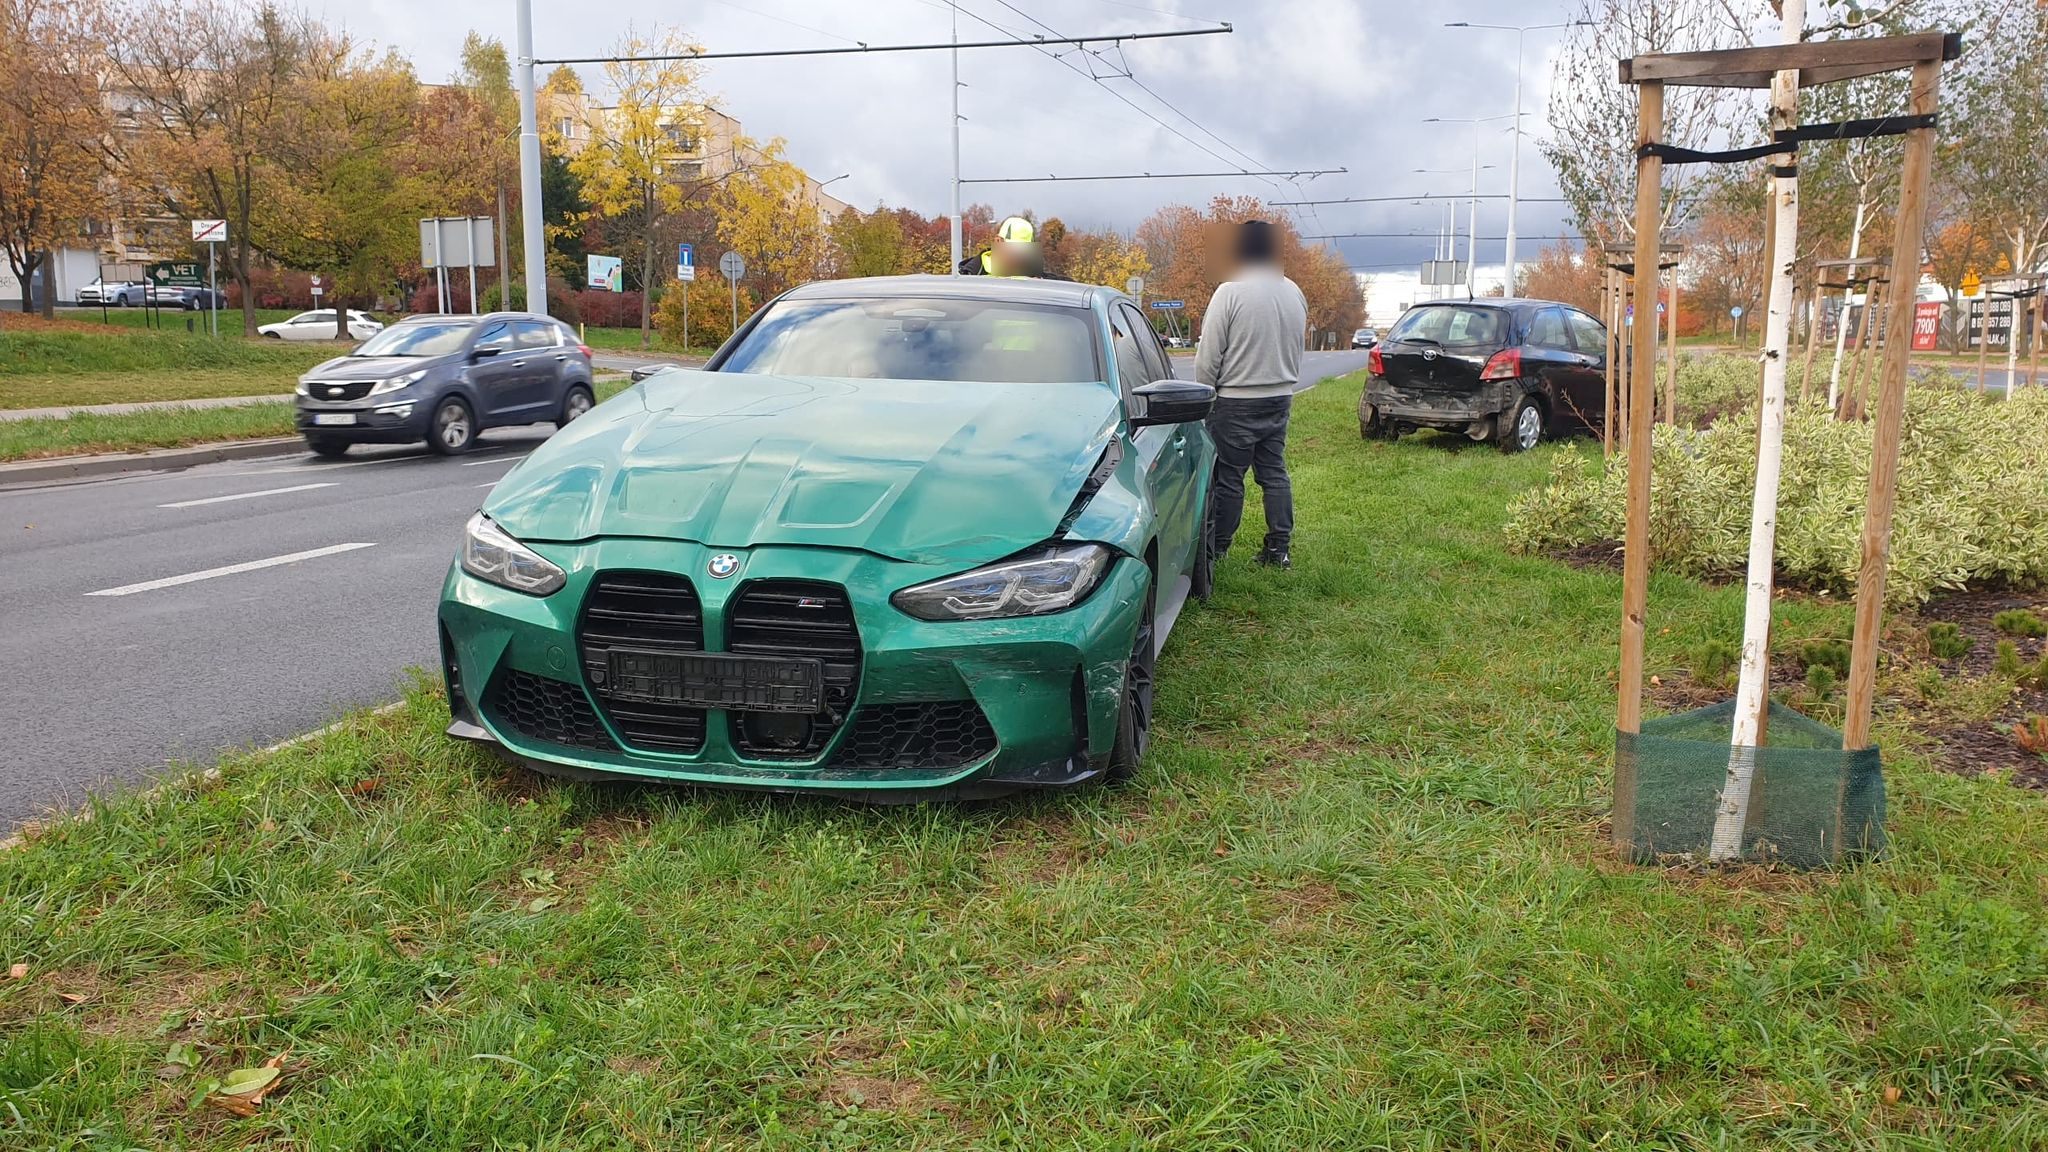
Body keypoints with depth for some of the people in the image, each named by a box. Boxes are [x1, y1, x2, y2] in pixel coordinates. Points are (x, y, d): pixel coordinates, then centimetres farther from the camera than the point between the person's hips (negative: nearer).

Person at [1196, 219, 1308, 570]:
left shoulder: (1230, 293, -14)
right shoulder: (1295, 294, 6)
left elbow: (1209, 354, -11)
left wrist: (1204, 394, 0)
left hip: (1236, 400, -6)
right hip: (1280, 397, 6)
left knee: (1228, 477, 0)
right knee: (1274, 472, 10)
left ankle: (1216, 548, 8)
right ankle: (1278, 549, 11)